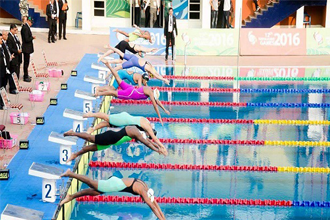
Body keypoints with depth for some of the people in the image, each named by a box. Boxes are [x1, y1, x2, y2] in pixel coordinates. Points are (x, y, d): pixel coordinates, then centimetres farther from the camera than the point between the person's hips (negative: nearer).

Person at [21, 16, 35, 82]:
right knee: (26, 62, -1)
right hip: (26, 48, -10)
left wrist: (31, 37, 5)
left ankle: (26, 75, 32)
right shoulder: (25, 28, -22)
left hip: (27, 48, 10)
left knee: (26, 62, 20)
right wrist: (32, 37, -13)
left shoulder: (26, 27, 9)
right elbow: (27, 39, -25)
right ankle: (25, 77, 7)